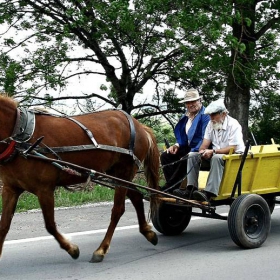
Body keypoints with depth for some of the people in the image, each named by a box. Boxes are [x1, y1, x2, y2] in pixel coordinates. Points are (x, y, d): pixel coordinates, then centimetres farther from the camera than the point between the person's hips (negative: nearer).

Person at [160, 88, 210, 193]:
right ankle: (173, 186, -15)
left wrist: (193, 152, -28)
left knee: (185, 160, -34)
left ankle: (167, 189, -26)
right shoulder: (186, 116, 14)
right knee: (165, 156, -10)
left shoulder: (205, 116, -11)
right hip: (188, 147, 9)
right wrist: (177, 145, -1)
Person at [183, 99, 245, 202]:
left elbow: (232, 148, -20)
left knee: (216, 158, -39)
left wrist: (213, 151, -27)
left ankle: (209, 192, -46)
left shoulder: (233, 125, -13)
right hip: (215, 154, 7)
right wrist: (202, 151, -18)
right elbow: (205, 143, 5)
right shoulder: (211, 124, 8)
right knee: (192, 156, -10)